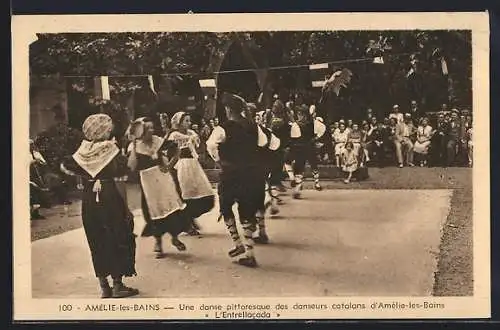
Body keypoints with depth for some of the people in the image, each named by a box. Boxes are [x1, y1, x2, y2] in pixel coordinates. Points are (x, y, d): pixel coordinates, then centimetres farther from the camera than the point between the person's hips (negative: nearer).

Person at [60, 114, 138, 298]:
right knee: (117, 238, 7)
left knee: (97, 241, 11)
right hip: (109, 197, -4)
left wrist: (83, 176, 9)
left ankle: (104, 286, 15)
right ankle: (117, 285, 8)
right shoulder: (109, 147, -8)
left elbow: (65, 167, -3)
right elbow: (122, 170, -11)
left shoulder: (82, 150, 2)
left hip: (88, 199, 4)